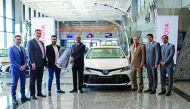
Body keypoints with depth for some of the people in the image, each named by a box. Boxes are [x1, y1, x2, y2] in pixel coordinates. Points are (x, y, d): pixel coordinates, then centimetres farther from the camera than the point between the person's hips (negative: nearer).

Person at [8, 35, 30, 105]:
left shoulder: (23, 49, 15)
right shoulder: (11, 49, -4)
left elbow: (25, 58, 13)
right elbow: (12, 60, -11)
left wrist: (24, 65, -6)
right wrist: (19, 67, -16)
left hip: (23, 68, 6)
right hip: (15, 69, -6)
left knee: (23, 83, 10)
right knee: (14, 83, 1)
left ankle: (23, 96, 20)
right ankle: (13, 98, 7)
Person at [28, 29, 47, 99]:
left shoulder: (41, 43, 18)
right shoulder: (31, 42, -4)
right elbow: (30, 53, -12)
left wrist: (45, 62, 12)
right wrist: (32, 63, -19)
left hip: (41, 64, 7)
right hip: (34, 64, -7)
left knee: (40, 80, 12)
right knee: (33, 79, 1)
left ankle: (39, 93, 21)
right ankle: (32, 94, 7)